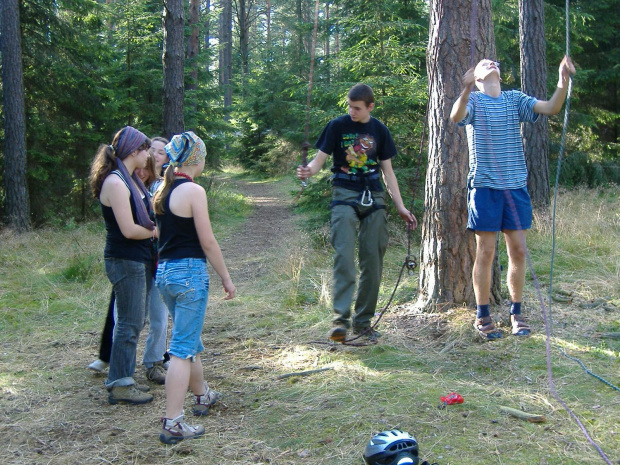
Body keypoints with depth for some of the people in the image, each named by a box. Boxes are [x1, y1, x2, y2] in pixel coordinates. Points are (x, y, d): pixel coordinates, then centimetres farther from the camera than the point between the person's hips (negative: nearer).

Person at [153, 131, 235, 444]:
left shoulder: (162, 191, 10)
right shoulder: (193, 191, -13)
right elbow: (207, 241, -13)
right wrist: (226, 277, -5)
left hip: (164, 271, 8)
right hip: (189, 271, -8)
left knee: (190, 340, 24)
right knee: (183, 349, -5)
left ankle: (203, 396, 44)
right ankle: (172, 424, -4)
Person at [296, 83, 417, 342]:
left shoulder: (379, 131, 11)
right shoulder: (337, 126, 3)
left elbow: (387, 171, 15)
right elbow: (320, 159, 0)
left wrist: (400, 207, 10)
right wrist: (308, 171, -24)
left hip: (374, 197, 3)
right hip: (345, 195, -3)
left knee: (373, 260, 1)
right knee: (344, 255, -16)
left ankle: (363, 321, 10)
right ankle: (340, 319, -18)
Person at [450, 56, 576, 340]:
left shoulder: (515, 99, 10)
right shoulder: (473, 100, 0)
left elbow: (551, 108, -2)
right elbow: (456, 117, -22)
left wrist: (564, 81, -20)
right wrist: (466, 90, -41)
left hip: (516, 186, 4)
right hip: (485, 186, -3)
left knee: (518, 252, 6)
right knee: (485, 253, 1)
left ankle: (516, 313, 18)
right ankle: (482, 316, 11)